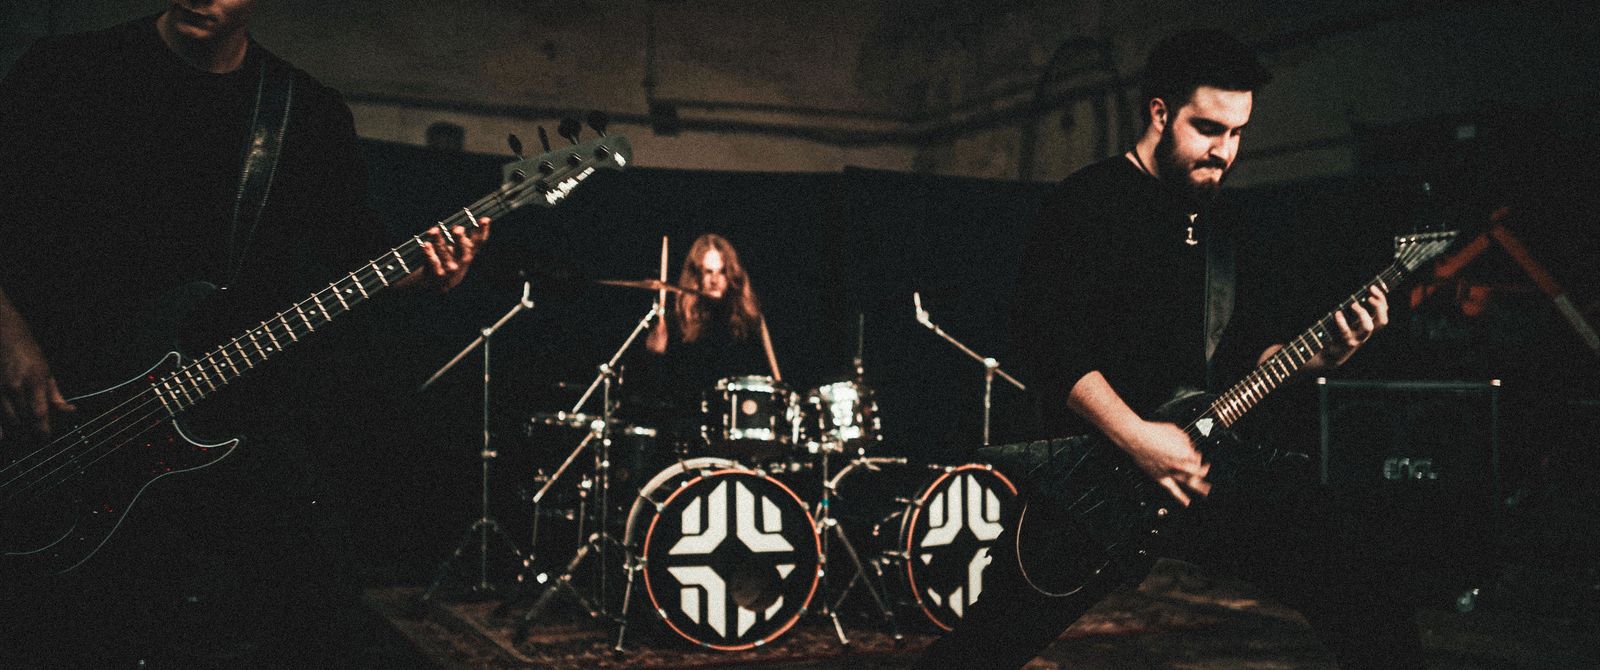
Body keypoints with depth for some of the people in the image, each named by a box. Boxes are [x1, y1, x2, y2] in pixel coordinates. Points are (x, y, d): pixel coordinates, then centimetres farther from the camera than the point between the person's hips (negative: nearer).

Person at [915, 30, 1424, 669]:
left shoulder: (1215, 225, 18)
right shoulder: (1090, 201, -7)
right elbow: (1044, 334, -18)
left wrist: (1322, 354, 5)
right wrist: (1137, 438, -24)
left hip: (1205, 464, 6)